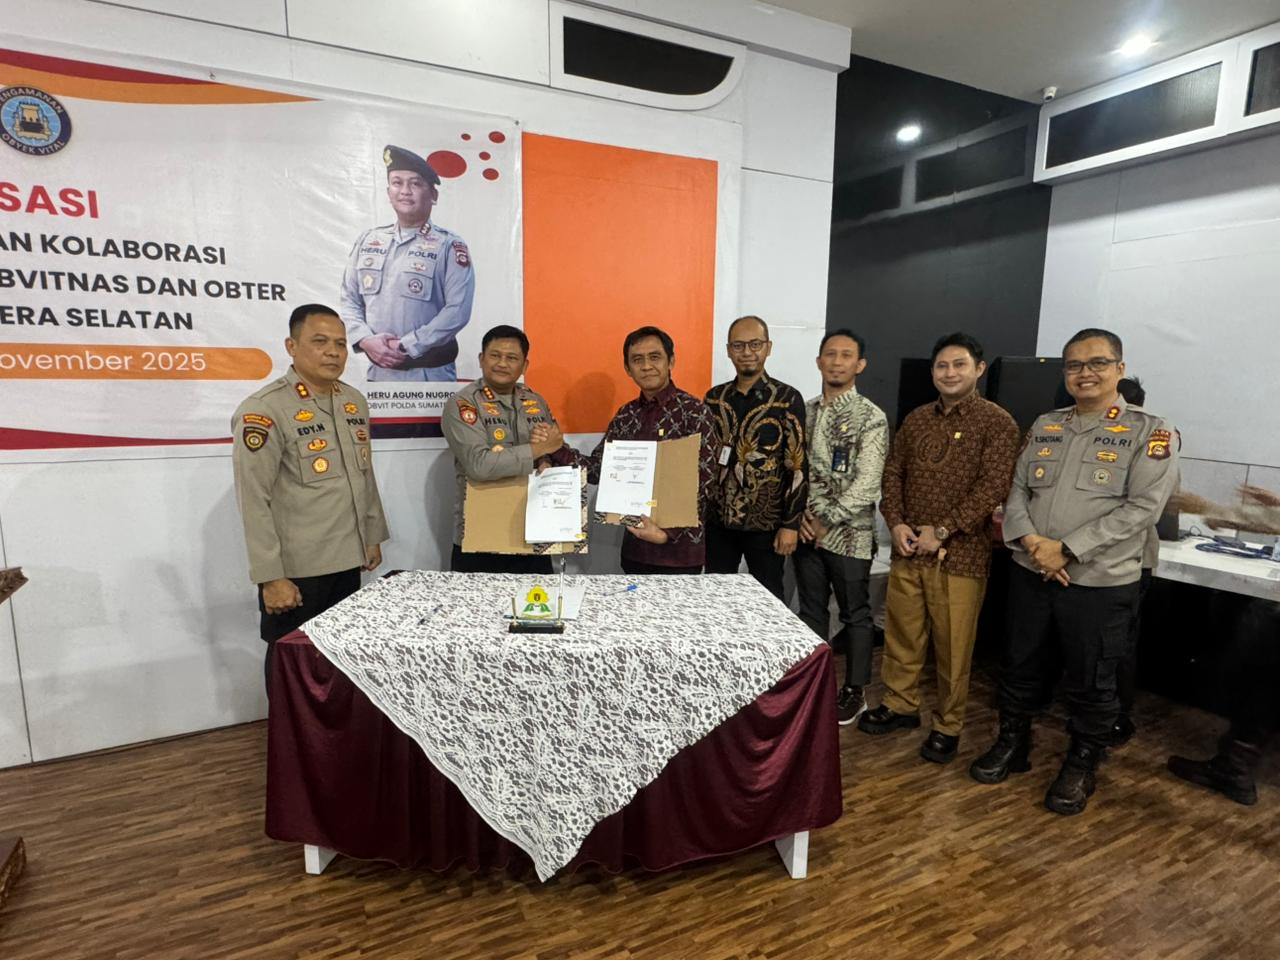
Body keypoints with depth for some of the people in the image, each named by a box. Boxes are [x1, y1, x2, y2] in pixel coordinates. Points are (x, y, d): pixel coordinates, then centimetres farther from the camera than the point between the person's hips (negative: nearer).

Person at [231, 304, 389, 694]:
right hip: (295, 570, -6)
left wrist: (373, 536, 16)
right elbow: (253, 503, -16)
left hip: (348, 562, 6)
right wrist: (270, 577, -17)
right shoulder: (263, 411, -14)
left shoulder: (355, 401, 7)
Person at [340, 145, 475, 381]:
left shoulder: (449, 246, -5)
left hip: (429, 375, -5)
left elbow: (457, 310, -15)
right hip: (378, 372, 5)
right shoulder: (368, 241, 11)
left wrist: (406, 346, -17)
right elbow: (349, 299, 11)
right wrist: (366, 340, -9)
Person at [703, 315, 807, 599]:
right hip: (717, 521, 4)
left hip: (766, 524, -3)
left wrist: (791, 524, -11)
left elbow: (797, 466, -8)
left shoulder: (787, 399, -6)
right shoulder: (714, 398, 6)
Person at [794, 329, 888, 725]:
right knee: (811, 611, 14)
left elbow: (867, 484, -15)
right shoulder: (805, 413, 7)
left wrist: (828, 521, -15)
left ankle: (854, 691, 25)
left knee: (855, 614, 9)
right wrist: (802, 513, -6)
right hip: (808, 530, 5)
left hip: (850, 533, -5)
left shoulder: (871, 417, -9)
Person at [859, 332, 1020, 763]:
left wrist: (942, 532, -16)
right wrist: (896, 523, -3)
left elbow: (992, 487, -14)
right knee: (901, 634, 14)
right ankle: (899, 704, 33)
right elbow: (893, 473, 12)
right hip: (907, 549, 5)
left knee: (953, 646, 5)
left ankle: (948, 726, 23)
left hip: (960, 554, -5)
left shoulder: (997, 423, -5)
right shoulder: (916, 419, 11)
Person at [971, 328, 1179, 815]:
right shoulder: (1044, 425, 9)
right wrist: (1030, 541, -11)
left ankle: (1081, 766, 32)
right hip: (1030, 574, 4)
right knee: (1019, 667, 16)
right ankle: (1011, 744, 35)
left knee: (1090, 683, 11)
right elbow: (1017, 491, 7)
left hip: (1100, 583, -4)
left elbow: (1142, 507, -15)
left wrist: (1067, 550, -19)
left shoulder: (1149, 432, -5)